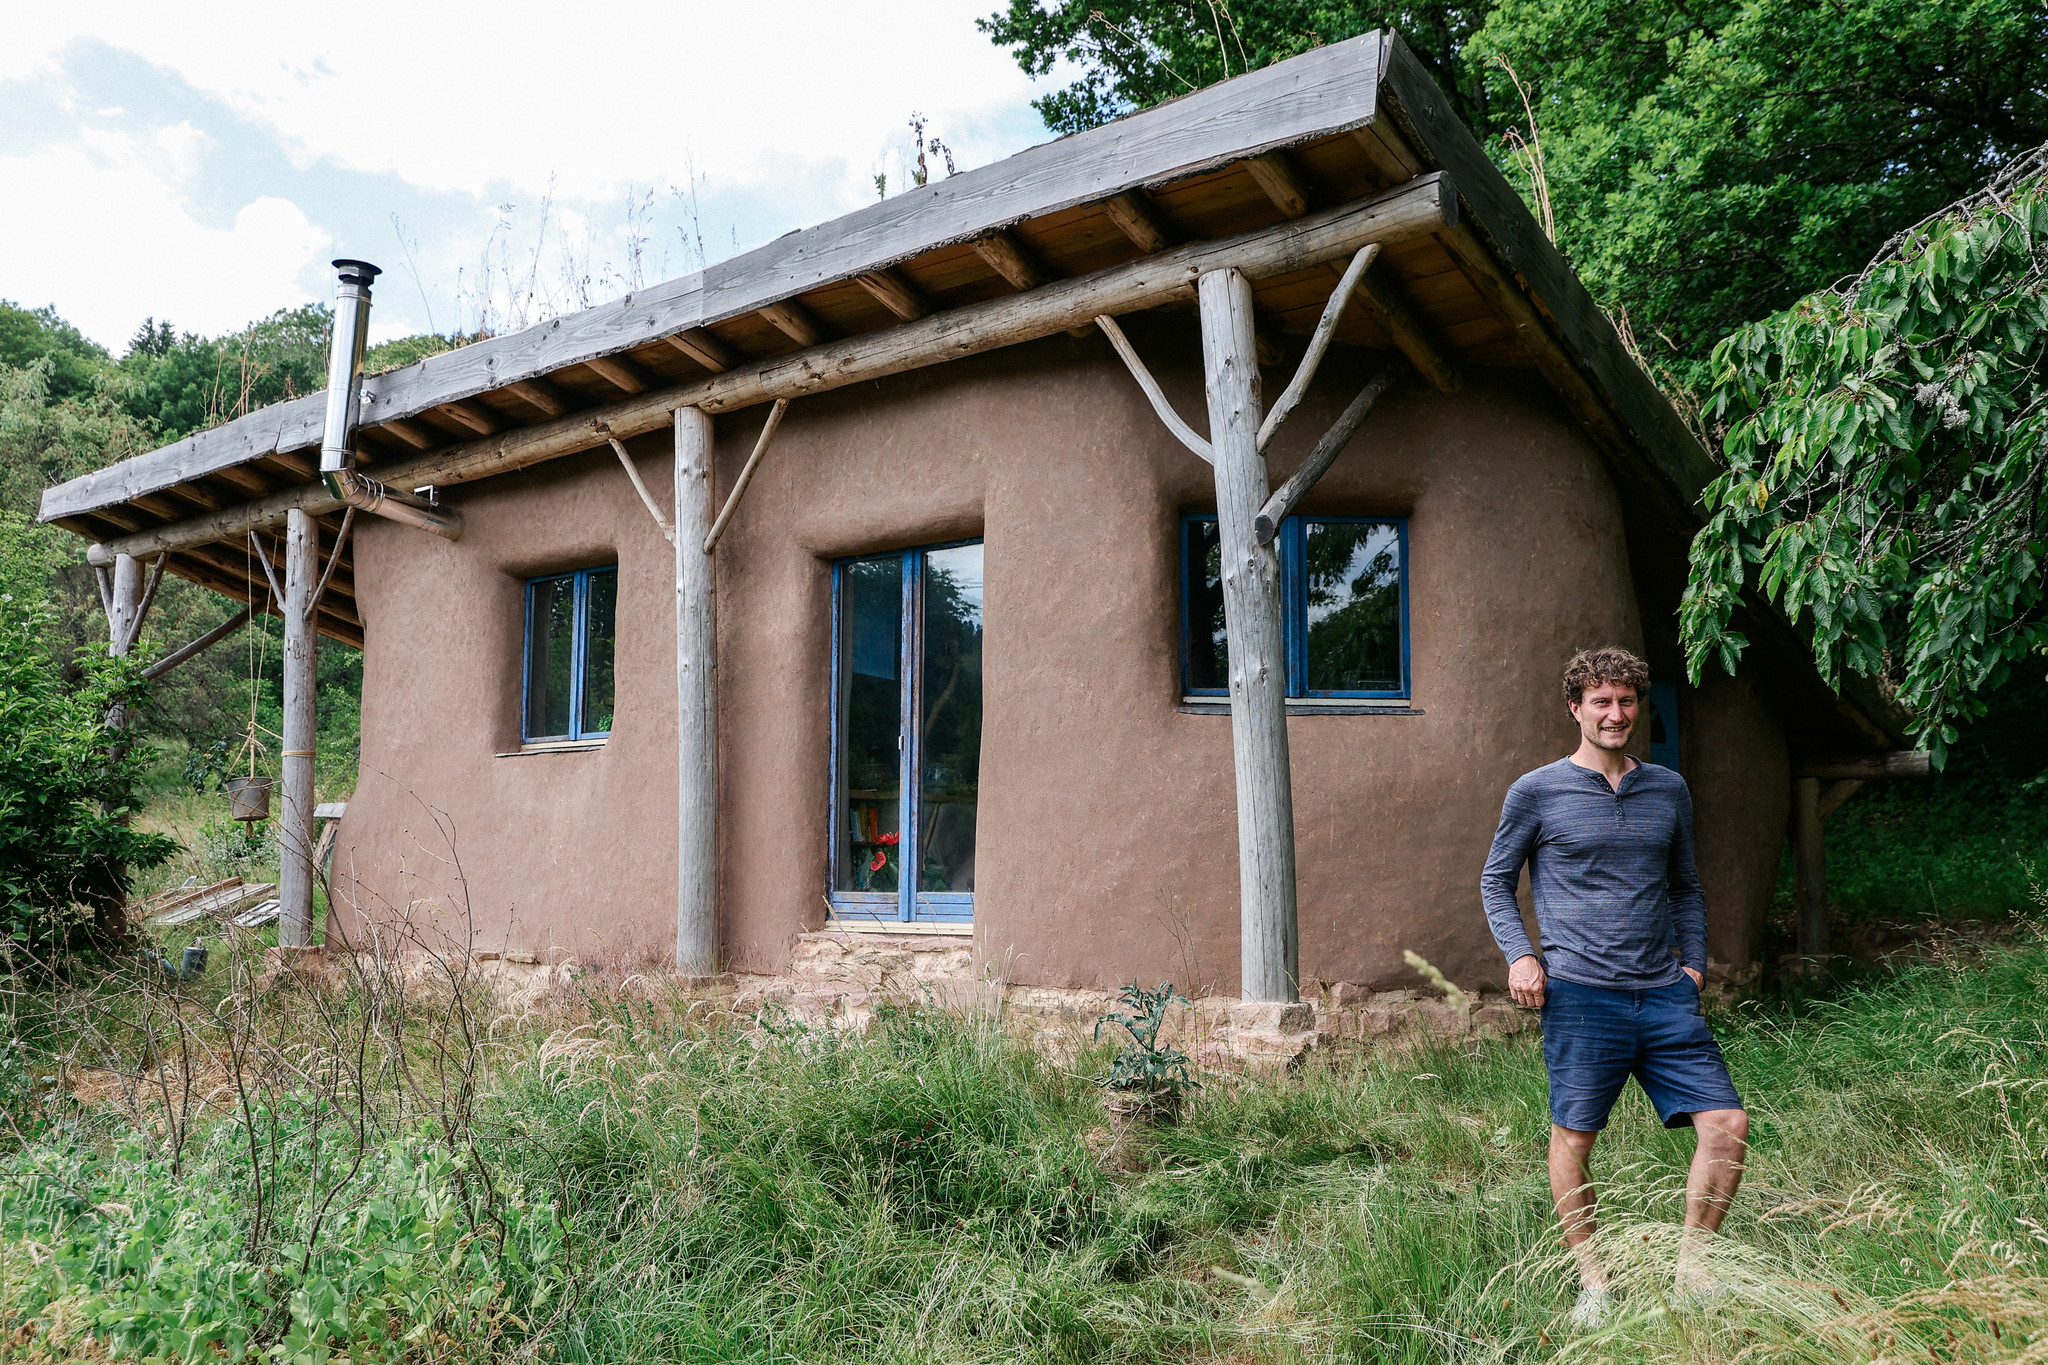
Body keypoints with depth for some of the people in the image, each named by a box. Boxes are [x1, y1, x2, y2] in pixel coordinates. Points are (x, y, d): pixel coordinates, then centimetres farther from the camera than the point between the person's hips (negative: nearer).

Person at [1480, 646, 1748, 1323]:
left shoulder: (1669, 790, 13)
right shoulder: (1537, 792, 1)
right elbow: (1495, 881, 8)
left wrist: (1694, 959, 11)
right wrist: (1519, 954, -5)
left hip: (1665, 995, 4)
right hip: (1579, 994, -4)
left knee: (1728, 1125, -3)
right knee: (1573, 1139, 2)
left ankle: (1690, 1268, 15)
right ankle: (1593, 1282, 19)